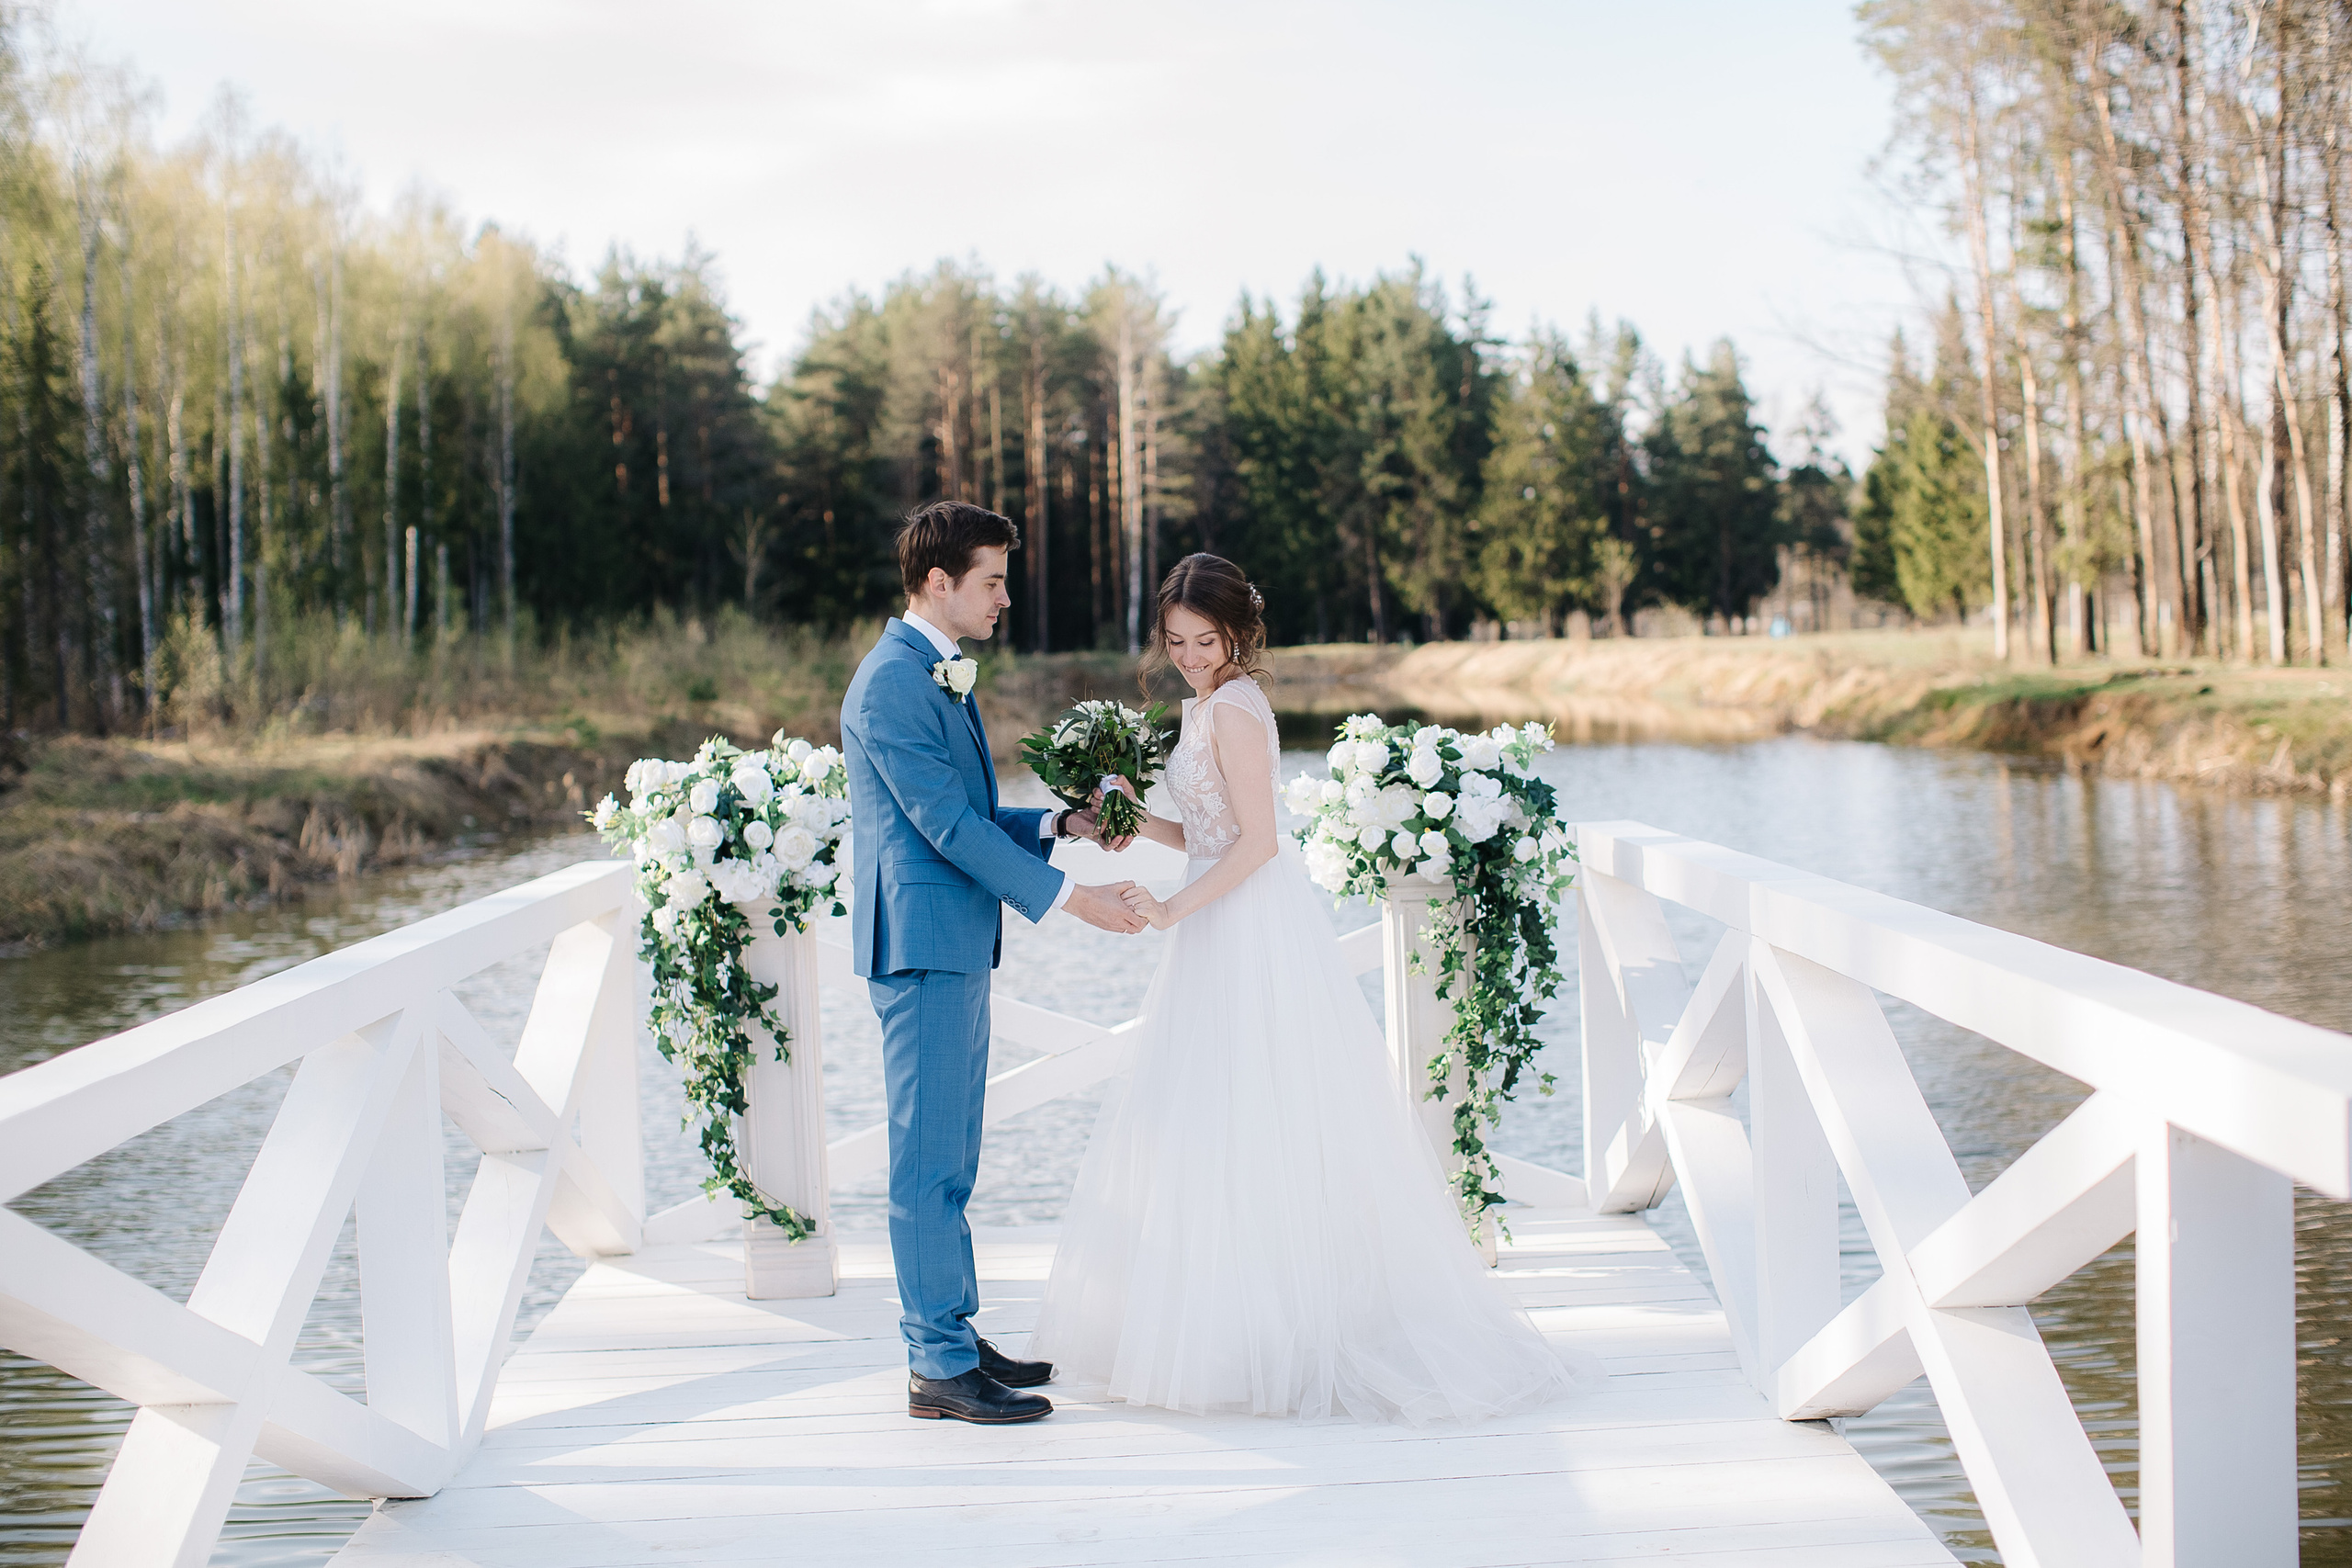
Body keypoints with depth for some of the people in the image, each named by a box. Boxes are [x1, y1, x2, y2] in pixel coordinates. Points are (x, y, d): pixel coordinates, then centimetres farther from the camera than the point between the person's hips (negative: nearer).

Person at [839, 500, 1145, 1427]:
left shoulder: (941, 676, 17)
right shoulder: (893, 682, -15)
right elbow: (945, 823, -19)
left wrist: (1062, 824, 9)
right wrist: (1066, 896, -19)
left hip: (953, 945, 10)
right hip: (923, 942, -10)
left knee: (946, 1161, 15)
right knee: (930, 1160, -5)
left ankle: (952, 1338, 23)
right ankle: (939, 1368, 0)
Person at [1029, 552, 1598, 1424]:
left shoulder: (1234, 709, -14)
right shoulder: (1207, 707, 15)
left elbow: (1256, 841, -19)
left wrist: (1174, 910, -20)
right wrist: (1138, 821, 6)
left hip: (1252, 940, -10)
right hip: (1222, 939, 10)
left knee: (1243, 1130, -6)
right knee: (1205, 1129, 12)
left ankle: (1259, 1339, -1)